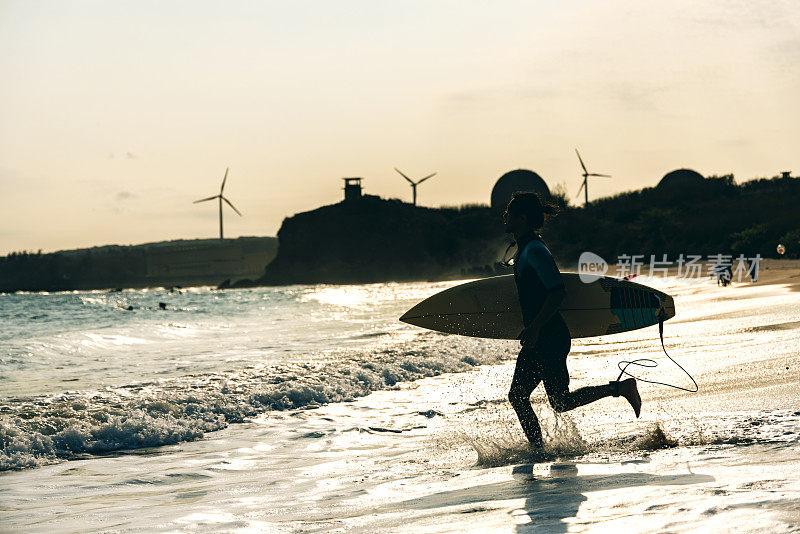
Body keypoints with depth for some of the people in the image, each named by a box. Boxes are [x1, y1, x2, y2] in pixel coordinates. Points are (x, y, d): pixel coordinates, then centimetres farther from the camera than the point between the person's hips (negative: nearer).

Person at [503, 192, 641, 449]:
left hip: (550, 338, -10)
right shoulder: (525, 249, 13)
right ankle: (538, 450, 13)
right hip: (539, 339, 10)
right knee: (517, 395, 7)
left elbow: (557, 292, -24)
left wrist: (535, 328, -23)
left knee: (561, 403, -4)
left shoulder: (535, 250, -17)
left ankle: (620, 387, 4)